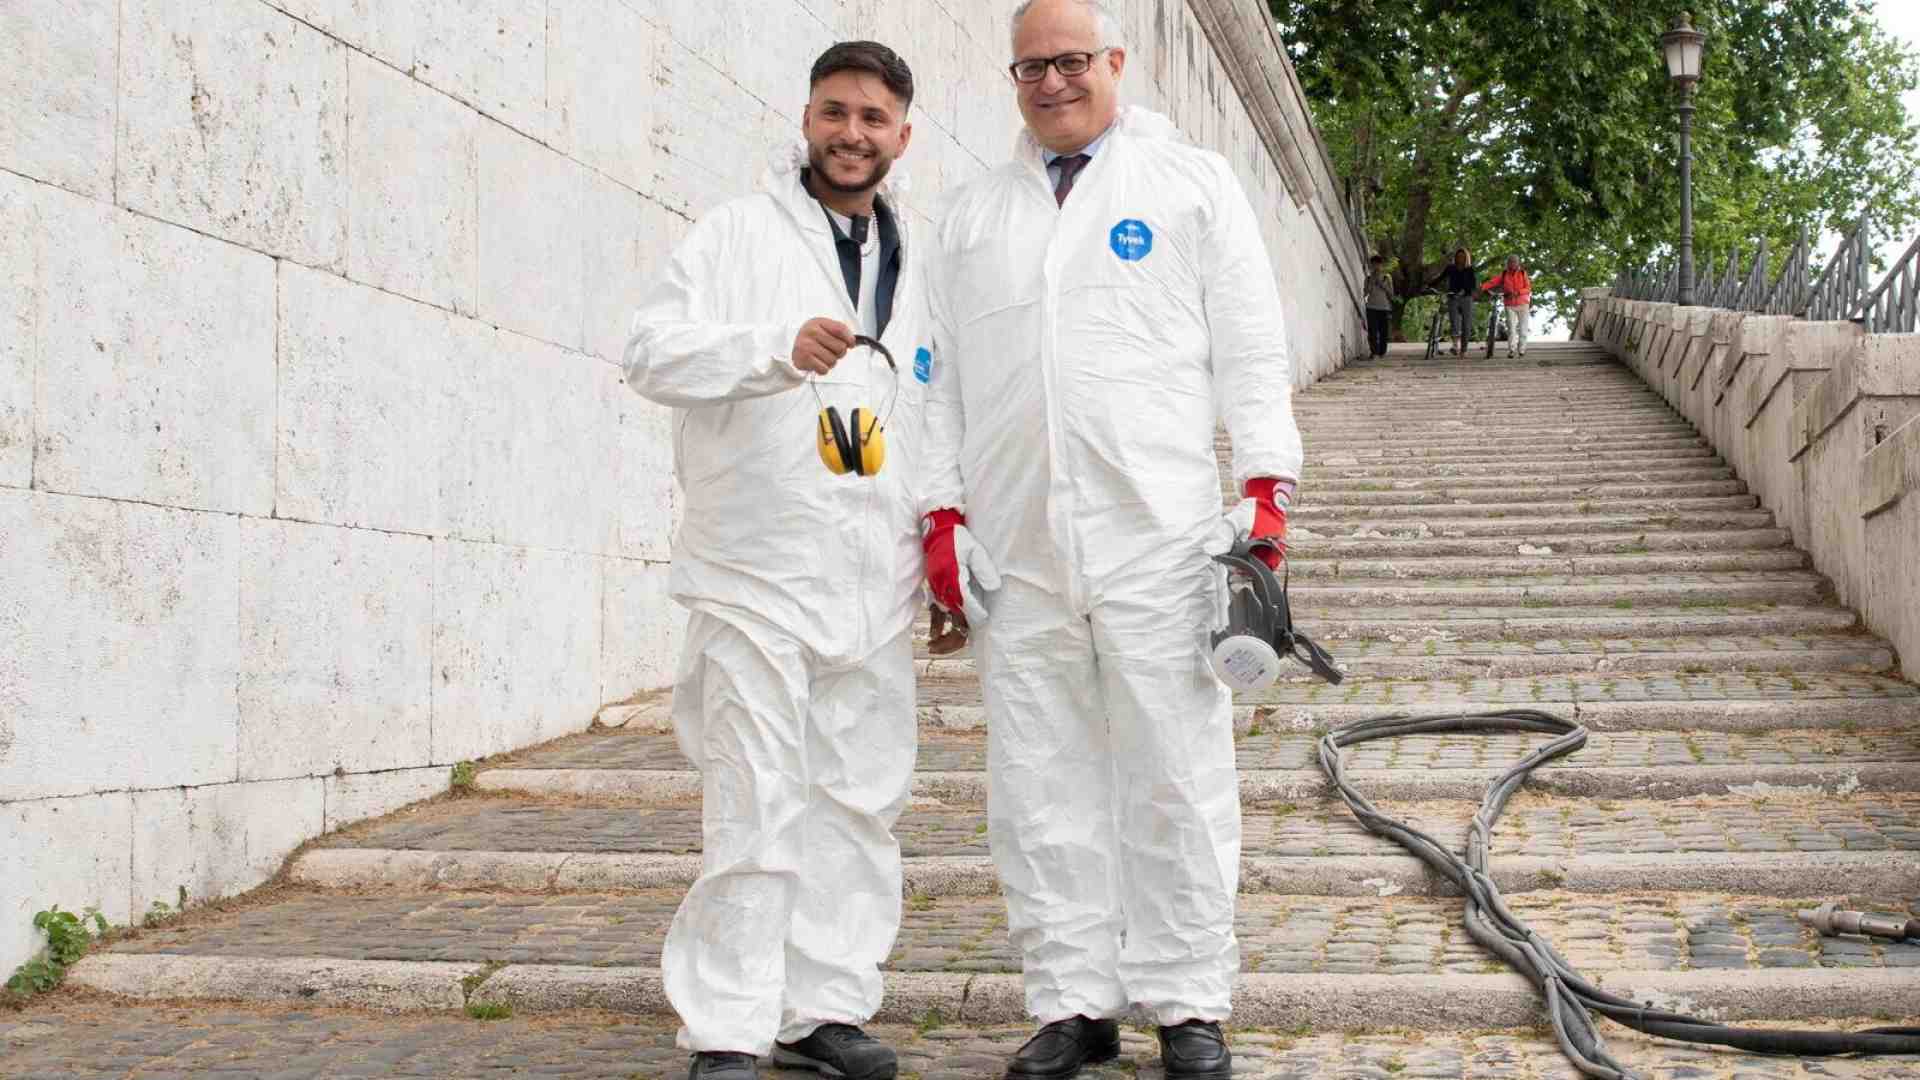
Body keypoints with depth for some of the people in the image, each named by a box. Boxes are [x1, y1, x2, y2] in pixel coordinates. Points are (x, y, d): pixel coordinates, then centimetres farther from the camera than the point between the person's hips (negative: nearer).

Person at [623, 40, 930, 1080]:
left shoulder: (910, 265, 20)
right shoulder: (739, 232, 2)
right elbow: (652, 348, -11)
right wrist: (780, 345, -26)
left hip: (875, 583, 6)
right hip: (759, 572, -5)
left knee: (860, 801, 8)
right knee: (757, 808, -8)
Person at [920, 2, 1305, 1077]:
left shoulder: (1193, 183, 10)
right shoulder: (976, 213, 19)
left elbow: (1251, 347, 4)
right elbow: (947, 373, 18)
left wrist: (1267, 484, -6)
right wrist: (945, 510, 8)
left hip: (1155, 538, -3)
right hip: (1017, 545, 3)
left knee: (1175, 774, -2)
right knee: (1042, 785, 3)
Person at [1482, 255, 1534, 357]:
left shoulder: (1523, 273, 0)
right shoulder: (1504, 274, 2)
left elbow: (1528, 288, -7)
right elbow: (1493, 281, -13)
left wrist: (1517, 292, -25)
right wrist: (1482, 287, -31)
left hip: (1523, 304, 0)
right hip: (1510, 305, 0)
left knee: (1522, 328, 5)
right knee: (1511, 328, -10)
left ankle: (1522, 349, 21)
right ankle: (1511, 351, -14)